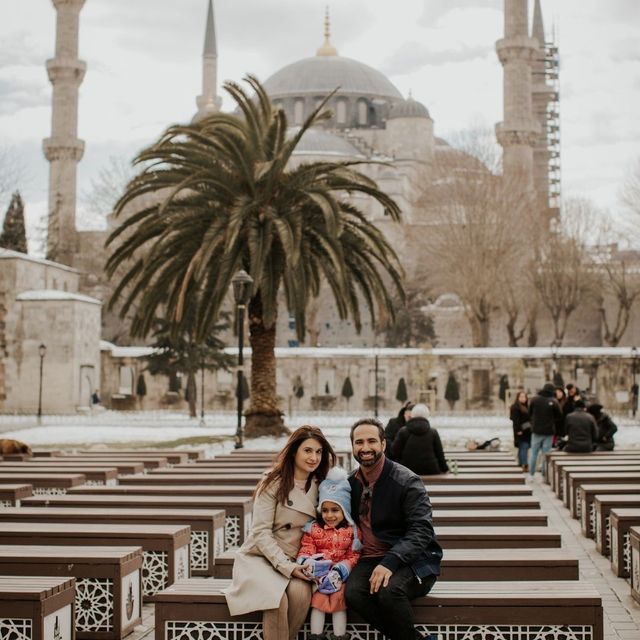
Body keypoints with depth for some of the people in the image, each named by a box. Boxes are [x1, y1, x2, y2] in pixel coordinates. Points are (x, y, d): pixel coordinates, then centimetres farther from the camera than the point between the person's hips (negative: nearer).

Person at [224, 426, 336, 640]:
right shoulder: (274, 484, -9)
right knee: (277, 598, -32)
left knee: (301, 592, -29)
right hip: (261, 558, -3)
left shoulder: (320, 486, 5)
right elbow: (261, 532, -11)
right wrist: (287, 567, -20)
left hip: (294, 562, 4)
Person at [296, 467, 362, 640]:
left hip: (340, 575, 0)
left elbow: (354, 556, -2)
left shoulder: (351, 530, 1)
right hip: (319, 574, 0)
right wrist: (306, 561, -28)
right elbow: (306, 549, -4)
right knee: (318, 602, -10)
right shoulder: (313, 529, 2)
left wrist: (341, 570, -17)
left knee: (339, 603, -8)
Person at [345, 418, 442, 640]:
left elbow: (421, 530, -17)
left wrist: (390, 562, -31)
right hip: (371, 559, 5)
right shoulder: (351, 483, 9)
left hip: (412, 561, -5)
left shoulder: (407, 481, -8)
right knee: (353, 592, -28)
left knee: (389, 591, -36)